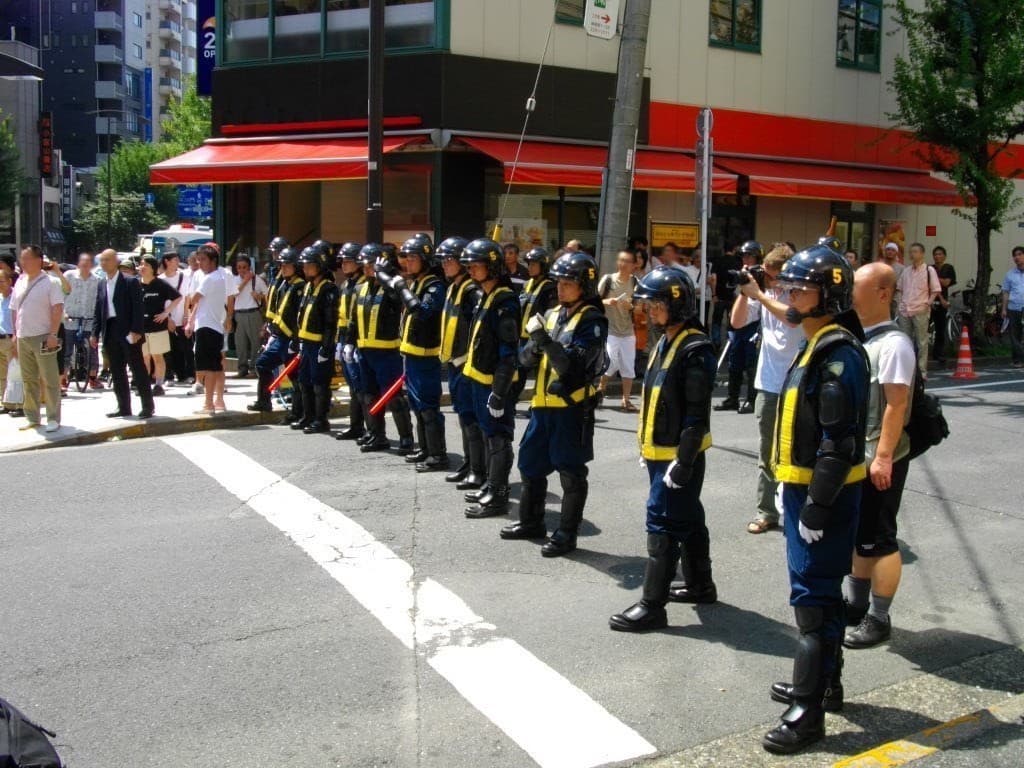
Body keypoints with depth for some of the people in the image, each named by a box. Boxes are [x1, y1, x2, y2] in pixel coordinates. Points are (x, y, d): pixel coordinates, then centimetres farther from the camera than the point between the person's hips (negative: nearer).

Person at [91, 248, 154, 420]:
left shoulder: (131, 282, -5)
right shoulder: (102, 285, 14)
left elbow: (138, 308, -11)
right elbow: (98, 311, 15)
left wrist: (136, 330, -19)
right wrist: (95, 333, 7)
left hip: (128, 332, -6)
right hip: (110, 333, 6)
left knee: (138, 370, -3)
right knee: (117, 372, 8)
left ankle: (147, 406, 1)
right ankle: (124, 407, 14)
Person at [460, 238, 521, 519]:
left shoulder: (505, 301, -18)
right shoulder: (485, 297, 12)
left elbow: (508, 352, -21)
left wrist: (500, 391, -23)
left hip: (495, 382, -10)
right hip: (481, 379, 10)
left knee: (499, 438, -3)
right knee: (489, 434, 18)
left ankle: (497, 497, 2)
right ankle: (491, 487, 29)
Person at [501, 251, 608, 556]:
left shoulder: (592, 320, -10)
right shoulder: (553, 314, 12)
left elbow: (573, 364, -20)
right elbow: (525, 358, 10)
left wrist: (545, 339, -27)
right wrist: (534, 345, -12)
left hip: (573, 406, -8)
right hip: (543, 403, 8)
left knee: (571, 472, 1)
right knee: (530, 463, 17)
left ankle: (567, 534, 10)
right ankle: (531, 522, 32)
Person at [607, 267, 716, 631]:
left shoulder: (695, 349, -18)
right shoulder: (665, 342, 12)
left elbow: (697, 414, -21)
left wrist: (684, 460, -22)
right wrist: (648, 448, 20)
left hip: (679, 454, -9)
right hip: (660, 451, 9)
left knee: (663, 523, -8)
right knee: (688, 519, 19)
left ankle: (652, 605, -4)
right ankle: (700, 585, 33)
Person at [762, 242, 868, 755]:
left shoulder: (840, 356, -20)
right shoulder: (815, 347, 13)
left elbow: (839, 441, -24)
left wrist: (818, 506, -23)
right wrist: (787, 487, 22)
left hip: (824, 496, -10)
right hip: (803, 488, 10)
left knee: (813, 597, -7)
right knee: (819, 590, 20)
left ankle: (808, 711, -2)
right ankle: (822, 679, 34)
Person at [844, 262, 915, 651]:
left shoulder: (892, 343, -18)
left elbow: (896, 404, -21)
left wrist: (883, 457, -23)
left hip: (878, 459, -8)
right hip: (852, 455, 8)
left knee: (877, 539, 2)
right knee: (854, 534, 17)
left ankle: (878, 619, 12)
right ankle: (855, 603, 31)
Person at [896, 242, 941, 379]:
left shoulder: (929, 270, 0)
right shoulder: (906, 271, 13)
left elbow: (936, 290, 0)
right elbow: (899, 288, 22)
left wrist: (928, 303, -12)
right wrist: (901, 302, 8)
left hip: (920, 311, -5)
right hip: (905, 311, 5)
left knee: (921, 342, -1)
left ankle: (922, 370, 3)